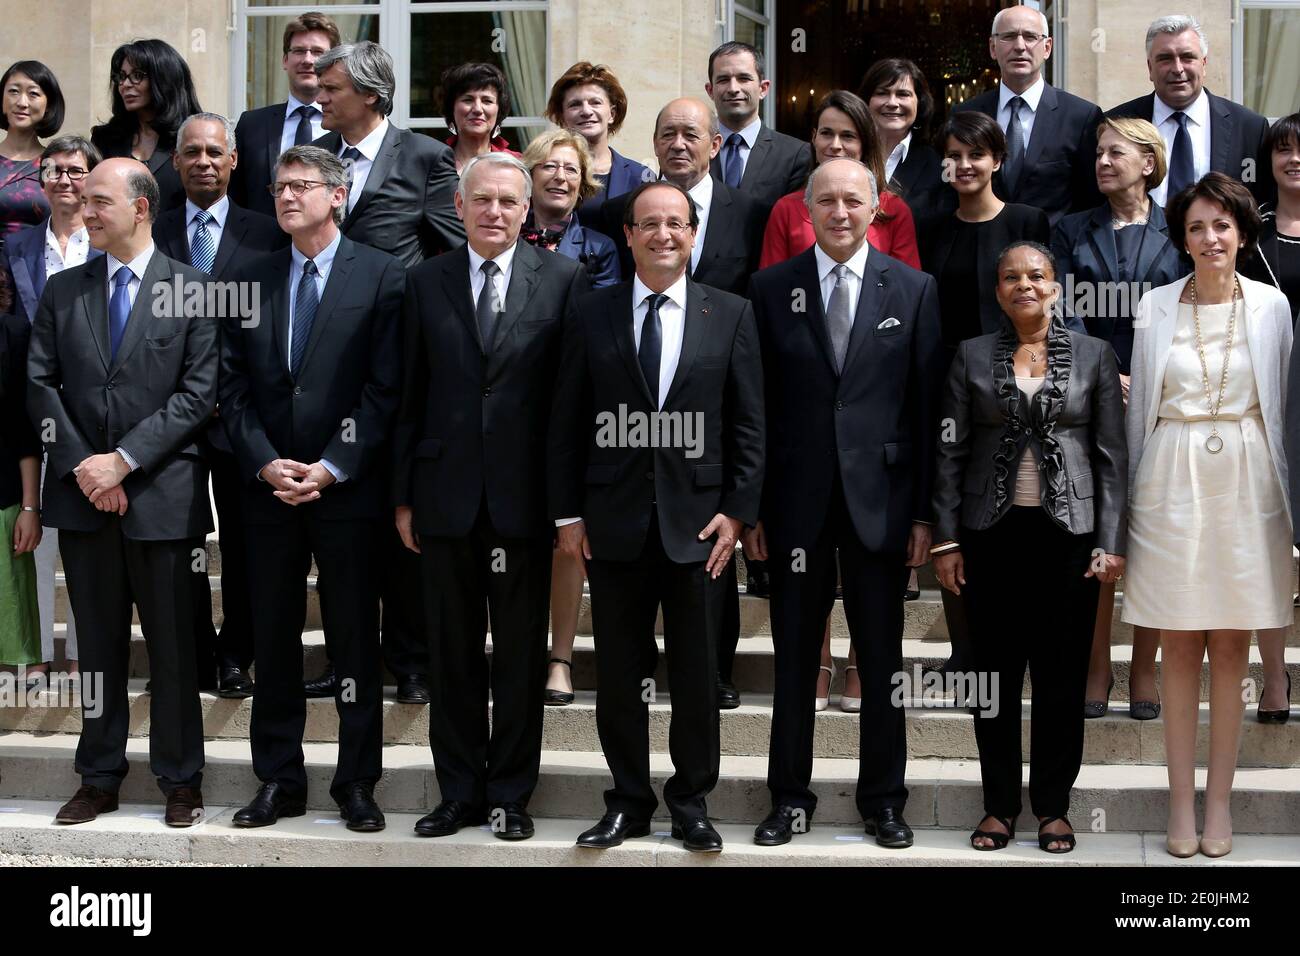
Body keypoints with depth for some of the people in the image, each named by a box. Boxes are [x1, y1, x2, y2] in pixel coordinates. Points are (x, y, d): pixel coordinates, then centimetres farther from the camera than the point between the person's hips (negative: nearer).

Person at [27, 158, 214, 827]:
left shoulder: (192, 289, -1)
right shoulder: (61, 291, 11)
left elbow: (198, 392, -7)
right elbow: (39, 384, 6)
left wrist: (123, 459, -13)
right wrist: (79, 464, -7)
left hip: (162, 494, -3)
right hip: (82, 494, 3)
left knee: (172, 645, 4)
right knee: (98, 644, 11)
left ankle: (179, 779, 16)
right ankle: (99, 777, 21)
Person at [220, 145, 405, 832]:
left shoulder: (381, 277, -1)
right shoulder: (250, 281, 10)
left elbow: (386, 388, -7)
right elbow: (235, 388, 7)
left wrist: (332, 467, -12)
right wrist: (265, 464, -6)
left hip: (347, 489, -3)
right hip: (267, 489, 4)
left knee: (354, 641, 4)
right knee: (273, 641, 9)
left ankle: (357, 783, 14)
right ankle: (278, 781, 19)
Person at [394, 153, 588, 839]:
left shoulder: (563, 280, 1)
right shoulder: (426, 283, 8)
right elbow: (410, 395, 8)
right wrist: (403, 495, 5)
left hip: (525, 494, -2)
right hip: (446, 493, 2)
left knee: (520, 654, 6)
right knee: (452, 653, 9)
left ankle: (511, 794, 19)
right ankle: (460, 792, 21)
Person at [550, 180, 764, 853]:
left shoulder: (731, 316, 4)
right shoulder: (590, 315, 5)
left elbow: (747, 425, 3)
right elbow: (566, 423, 5)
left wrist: (737, 511, -4)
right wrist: (567, 514, 0)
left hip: (698, 519, 0)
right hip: (615, 521, 1)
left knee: (697, 676, 7)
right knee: (618, 672, 8)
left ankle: (691, 802, 21)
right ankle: (628, 801, 21)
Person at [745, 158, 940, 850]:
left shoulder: (912, 289, 3)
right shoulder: (770, 288, 3)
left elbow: (926, 406, 1)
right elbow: (756, 405, 2)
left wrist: (924, 511, -3)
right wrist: (751, 507, -2)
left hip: (879, 499, 0)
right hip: (795, 500, 0)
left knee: (882, 662, 8)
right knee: (793, 659, 9)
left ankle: (883, 799, 22)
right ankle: (790, 798, 22)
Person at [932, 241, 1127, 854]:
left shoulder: (1094, 355, 5)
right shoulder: (971, 356, 6)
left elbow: (1111, 456, 3)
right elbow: (951, 453, 4)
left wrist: (1110, 543, -4)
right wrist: (946, 541, -1)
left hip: (1068, 531, 0)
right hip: (992, 532, 1)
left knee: (1062, 673, 4)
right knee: (994, 671, 5)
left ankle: (1053, 805, 16)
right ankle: (1000, 805, 16)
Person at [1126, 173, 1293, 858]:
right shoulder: (1155, 307, 3)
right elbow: (1138, 408, 7)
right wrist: (1130, 500, 6)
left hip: (1244, 484, 0)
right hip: (1172, 484, 0)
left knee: (1231, 649, 5)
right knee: (1178, 648, 4)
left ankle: (1219, 800, 14)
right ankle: (1182, 800, 12)